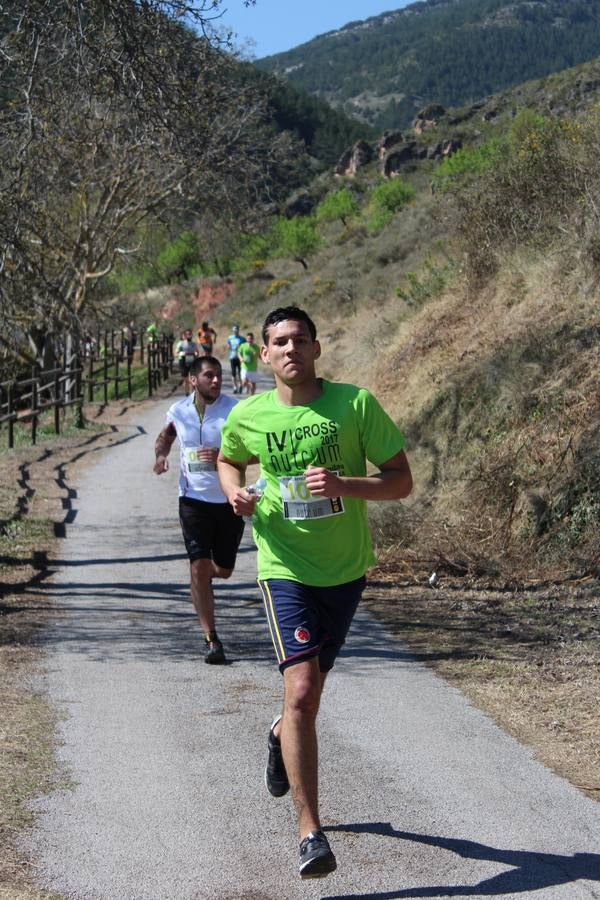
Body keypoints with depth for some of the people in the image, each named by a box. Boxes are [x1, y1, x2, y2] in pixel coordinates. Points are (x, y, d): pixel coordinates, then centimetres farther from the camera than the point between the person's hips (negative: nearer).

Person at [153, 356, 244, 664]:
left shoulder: (235, 410, -7)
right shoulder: (179, 411, 2)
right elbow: (165, 436, 23)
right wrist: (160, 454, 0)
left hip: (229, 501, 0)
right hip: (194, 500, 0)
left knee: (223, 569, 11)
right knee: (200, 566, -12)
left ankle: (203, 577, 50)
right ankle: (211, 639, -6)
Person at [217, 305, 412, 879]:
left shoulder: (355, 403, -9)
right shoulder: (248, 416, -4)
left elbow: (401, 481, -7)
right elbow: (228, 460, 19)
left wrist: (345, 484, -24)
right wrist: (235, 493, -4)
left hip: (346, 568, 2)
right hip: (285, 568, -2)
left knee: (311, 686, 19)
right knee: (301, 691, -17)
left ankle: (281, 735, 56)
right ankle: (310, 832, -10)